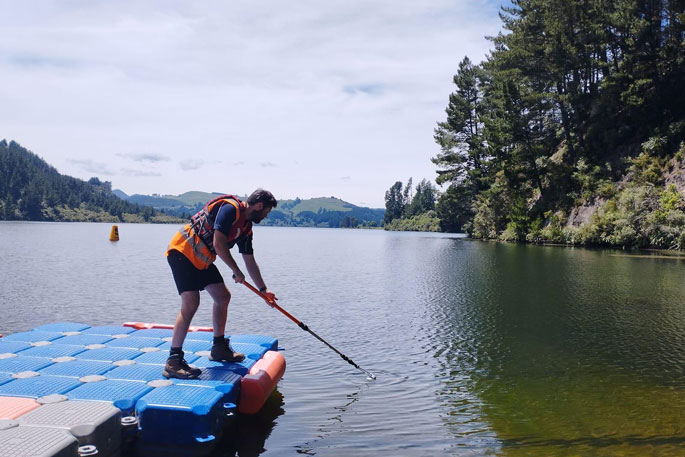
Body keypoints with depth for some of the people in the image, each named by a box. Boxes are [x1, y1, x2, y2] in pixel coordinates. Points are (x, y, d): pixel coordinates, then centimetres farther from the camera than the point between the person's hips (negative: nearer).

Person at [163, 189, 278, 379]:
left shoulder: (246, 227, 10)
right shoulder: (230, 208, -18)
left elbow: (250, 261, 18)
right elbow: (218, 244, -25)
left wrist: (263, 289, 20)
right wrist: (237, 272, -13)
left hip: (202, 260, 10)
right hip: (182, 251, -10)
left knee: (223, 297, 11)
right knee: (191, 303, -18)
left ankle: (219, 348, 25)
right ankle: (173, 361, -13)